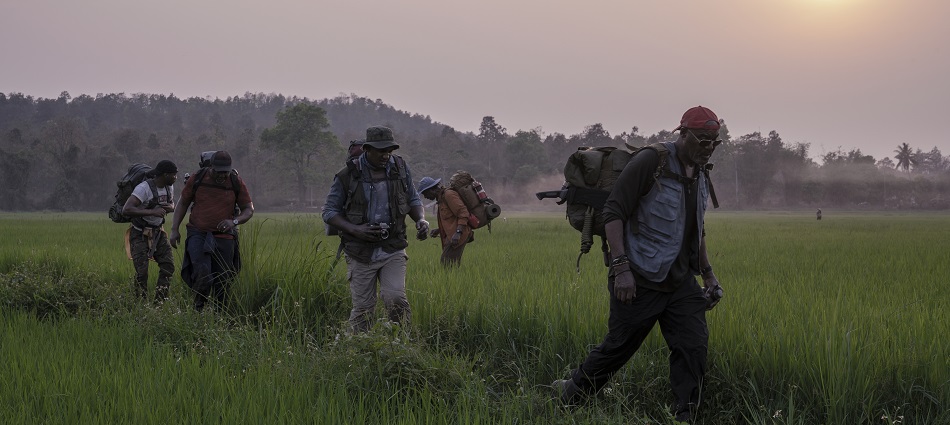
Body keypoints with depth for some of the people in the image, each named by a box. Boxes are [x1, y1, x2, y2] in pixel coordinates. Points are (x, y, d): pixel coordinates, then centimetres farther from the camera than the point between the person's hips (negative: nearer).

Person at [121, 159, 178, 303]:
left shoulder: (169, 187, 0)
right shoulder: (144, 188, -24)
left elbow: (172, 205, 19)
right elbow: (126, 210, -33)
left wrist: (170, 207, -7)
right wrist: (152, 212, -38)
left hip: (157, 232, 7)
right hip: (140, 234, -7)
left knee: (168, 265, -3)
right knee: (142, 271, -11)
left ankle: (160, 301, 6)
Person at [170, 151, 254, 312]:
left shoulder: (237, 182, -1)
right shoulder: (197, 178, -2)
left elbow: (249, 210, 5)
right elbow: (183, 204, 9)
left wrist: (234, 221, -15)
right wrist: (175, 229, 1)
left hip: (224, 237, 1)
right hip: (198, 234, -1)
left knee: (222, 280, 3)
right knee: (202, 272, -23)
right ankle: (200, 301, 4)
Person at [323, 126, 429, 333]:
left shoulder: (400, 168, 1)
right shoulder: (348, 175, -9)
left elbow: (413, 199, 15)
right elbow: (329, 211, -2)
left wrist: (421, 219, -7)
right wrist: (355, 230, -18)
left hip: (393, 249, 1)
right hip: (361, 251, -1)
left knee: (395, 298, -16)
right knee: (363, 308, 4)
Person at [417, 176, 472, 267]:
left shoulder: (449, 195, -10)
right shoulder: (441, 197, 21)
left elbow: (463, 213, -19)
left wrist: (458, 232, -28)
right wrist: (438, 230, 14)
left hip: (457, 237, -10)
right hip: (451, 236, 10)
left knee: (447, 264, -16)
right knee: (453, 266, 6)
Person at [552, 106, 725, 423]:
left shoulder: (701, 176, 11)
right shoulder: (650, 163, -14)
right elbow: (613, 213, -16)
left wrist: (708, 273, 20)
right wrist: (621, 266, -23)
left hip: (681, 282, 7)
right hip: (640, 282, -7)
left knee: (693, 347, -4)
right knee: (618, 347, 5)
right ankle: (570, 394, 28)